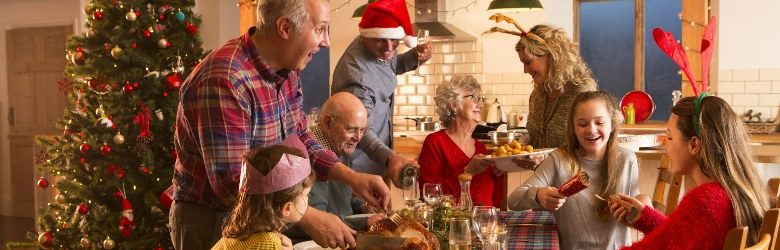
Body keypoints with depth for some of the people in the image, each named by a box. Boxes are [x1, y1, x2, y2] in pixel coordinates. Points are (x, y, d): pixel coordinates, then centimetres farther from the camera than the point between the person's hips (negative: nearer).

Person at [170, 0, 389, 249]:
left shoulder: (286, 70, -1)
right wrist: (311, 219, -28)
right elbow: (231, 182, -30)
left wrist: (351, 177, -4)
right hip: (212, 222, -8)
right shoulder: (225, 80, -28)